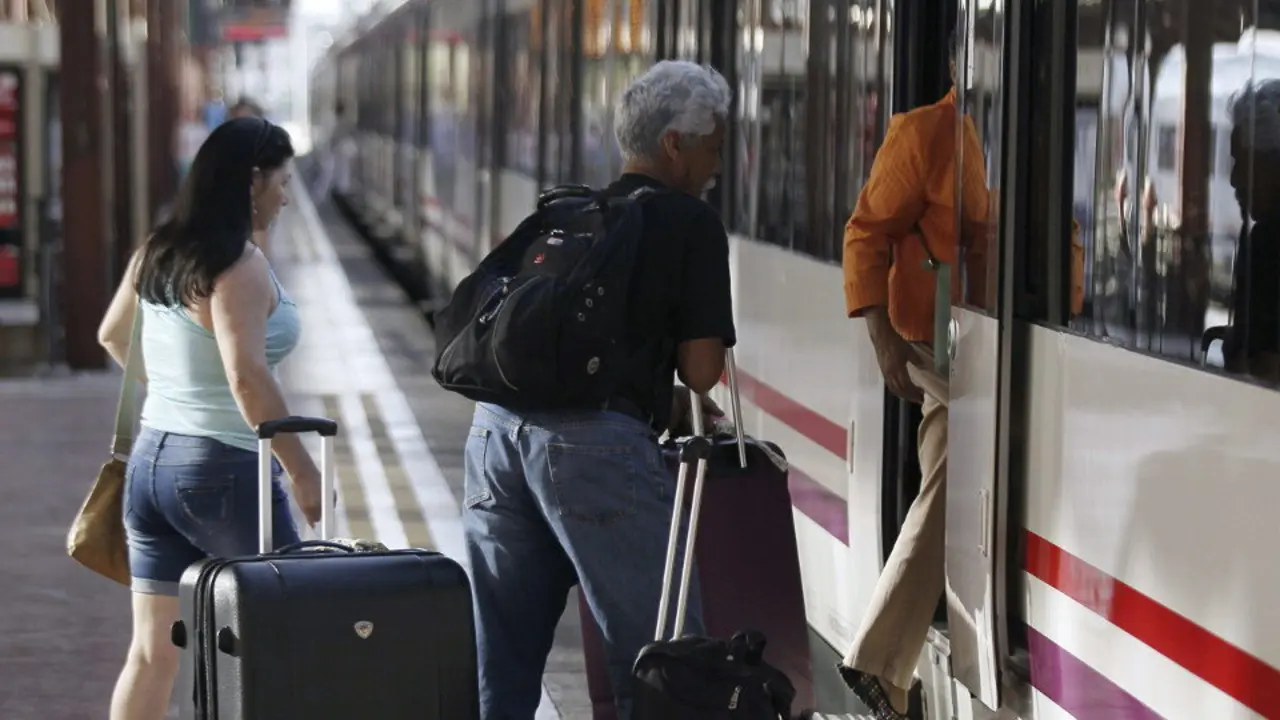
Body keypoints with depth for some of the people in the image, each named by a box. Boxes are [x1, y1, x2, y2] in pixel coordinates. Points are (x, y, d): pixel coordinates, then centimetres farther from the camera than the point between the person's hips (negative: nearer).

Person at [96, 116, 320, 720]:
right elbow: (247, 378, -24)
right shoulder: (239, 265, -15)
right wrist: (303, 473, -20)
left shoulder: (156, 254, 9)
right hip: (224, 467, -8)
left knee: (152, 652, 8)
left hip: (150, 459, 8)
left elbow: (113, 336, 24)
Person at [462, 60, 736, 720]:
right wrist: (676, 404, 23)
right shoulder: (692, 224, 4)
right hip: (595, 442, -7)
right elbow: (701, 368, -1)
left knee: (500, 663, 13)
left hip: (495, 427, 7)